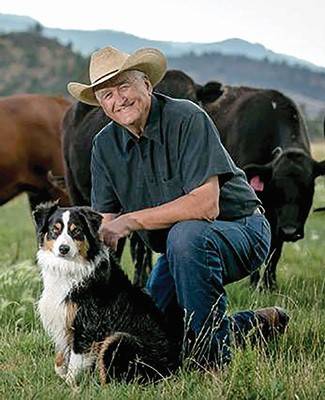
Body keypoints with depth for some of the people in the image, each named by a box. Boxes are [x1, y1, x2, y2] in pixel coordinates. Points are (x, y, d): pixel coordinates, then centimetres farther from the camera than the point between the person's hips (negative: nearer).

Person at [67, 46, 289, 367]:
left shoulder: (186, 118, -22)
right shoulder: (105, 145, -1)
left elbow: (206, 205, -31)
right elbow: (105, 223, -1)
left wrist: (132, 220, -31)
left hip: (241, 231, -7)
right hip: (180, 253, 7)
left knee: (185, 234, -37)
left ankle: (215, 358, -24)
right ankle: (256, 325, 17)